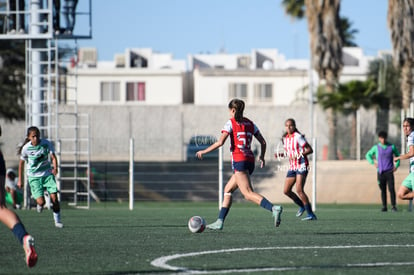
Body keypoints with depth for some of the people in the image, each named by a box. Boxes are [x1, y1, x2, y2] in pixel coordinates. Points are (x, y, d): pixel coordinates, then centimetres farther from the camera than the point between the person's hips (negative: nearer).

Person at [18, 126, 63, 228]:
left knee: (54, 197, -10)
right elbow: (21, 163, 2)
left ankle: (57, 221, 6)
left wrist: (55, 168, -33)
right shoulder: (26, 148, -11)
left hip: (47, 174, 1)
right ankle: (40, 205, 24)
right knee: (41, 201, -16)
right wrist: (20, 180, 7)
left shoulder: (46, 143, -11)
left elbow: (53, 157, -11)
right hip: (34, 176, -1)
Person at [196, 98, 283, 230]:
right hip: (250, 161, 8)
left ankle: (274, 208, -34)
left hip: (239, 161, -8)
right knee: (228, 190, 18)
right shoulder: (250, 123, 15)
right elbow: (263, 142, 13)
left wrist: (204, 151, 0)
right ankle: (220, 222, 19)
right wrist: (262, 156, 30)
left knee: (248, 194, -15)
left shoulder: (231, 123, -3)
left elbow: (220, 142, -11)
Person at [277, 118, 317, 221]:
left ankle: (311, 214, -15)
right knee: (286, 191, 5)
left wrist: (300, 154, -26)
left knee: (299, 190, -19)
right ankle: (302, 206, 29)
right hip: (292, 166, 8)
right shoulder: (285, 138, 9)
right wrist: (281, 154, 4)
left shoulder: (298, 137, -13)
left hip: (301, 166, -8)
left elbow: (310, 150, -13)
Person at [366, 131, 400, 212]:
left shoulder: (392, 147, 4)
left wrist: (396, 165, 6)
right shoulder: (376, 148, 5)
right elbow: (368, 155, 18)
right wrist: (373, 163, 5)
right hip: (380, 172, 1)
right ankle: (384, 206, 9)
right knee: (383, 190, 3)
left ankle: (393, 206, -8)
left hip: (389, 172, -1)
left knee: (391, 189, -11)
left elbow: (398, 155, 18)